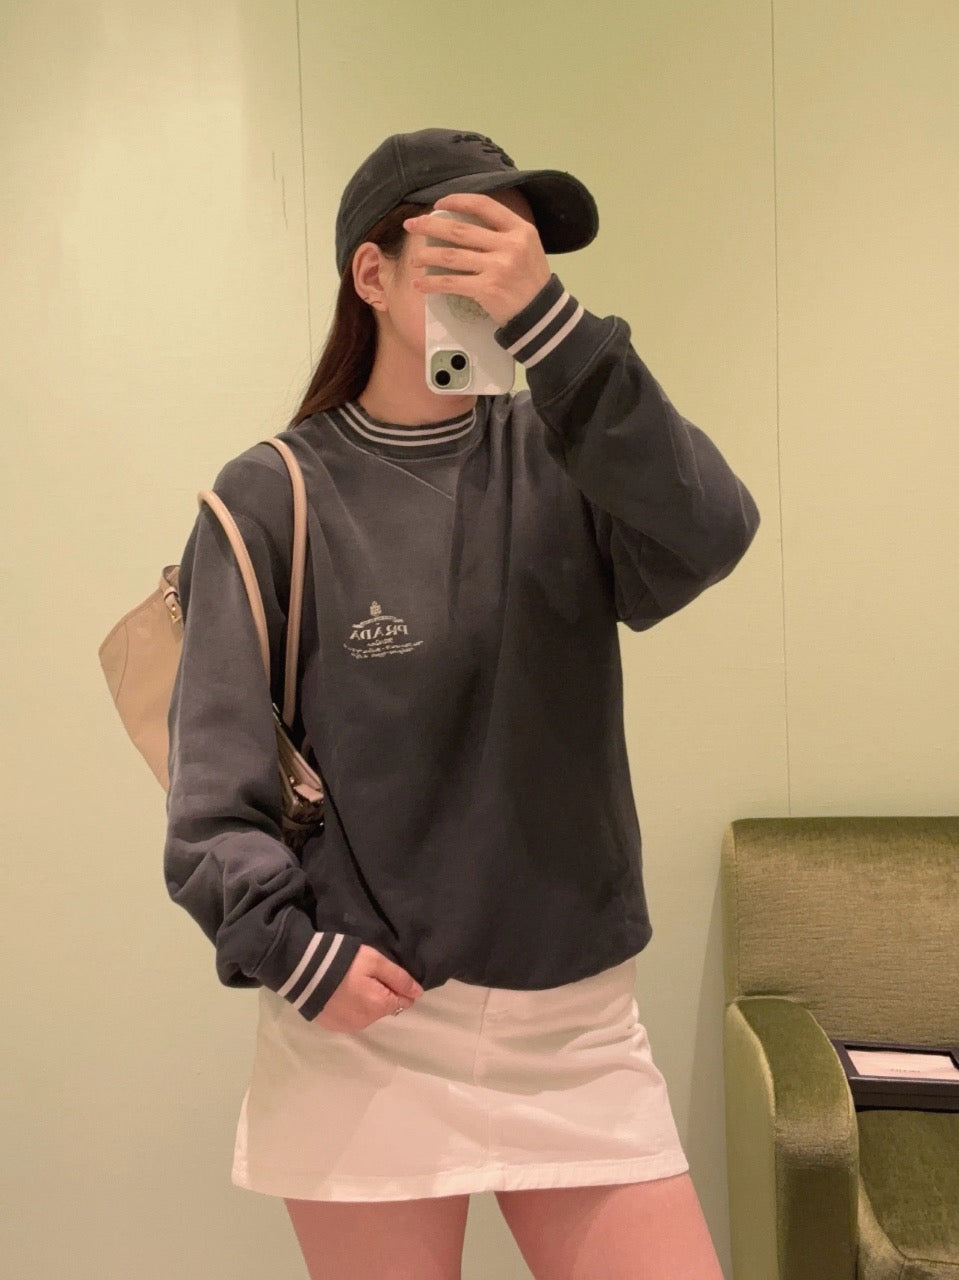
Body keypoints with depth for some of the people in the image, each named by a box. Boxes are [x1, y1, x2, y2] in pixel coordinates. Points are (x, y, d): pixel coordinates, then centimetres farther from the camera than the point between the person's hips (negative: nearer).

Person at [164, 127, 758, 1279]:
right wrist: (288, 946, -19)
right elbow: (215, 770, -6)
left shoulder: (558, 460, 2)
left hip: (578, 1021, 3)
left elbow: (710, 536, -18)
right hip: (365, 1022, -2)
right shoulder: (275, 497, -5)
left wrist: (546, 321, -24)